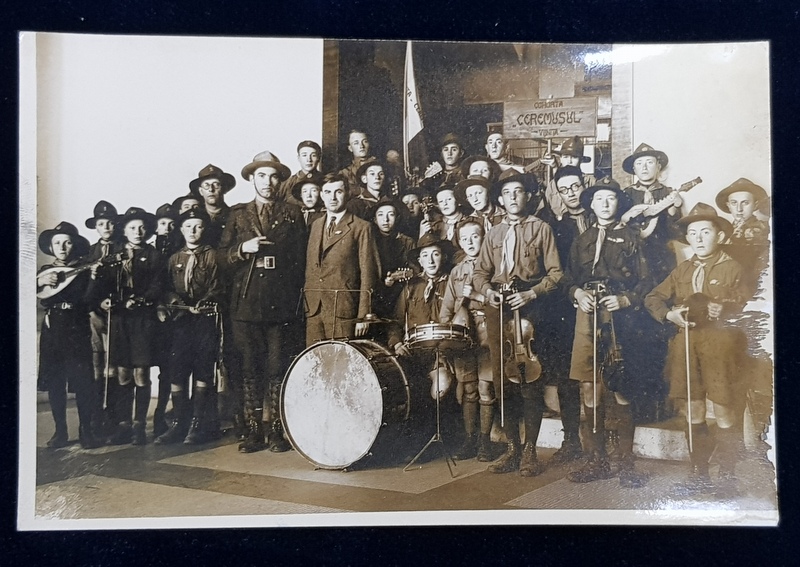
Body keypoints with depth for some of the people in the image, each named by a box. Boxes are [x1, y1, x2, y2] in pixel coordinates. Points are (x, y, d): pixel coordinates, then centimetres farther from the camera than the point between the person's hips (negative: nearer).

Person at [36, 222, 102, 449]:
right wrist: (39, 283, -16)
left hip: (78, 330, -3)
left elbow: (88, 302, -9)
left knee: (83, 382, -6)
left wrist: (93, 278, -22)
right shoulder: (45, 271, 11)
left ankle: (85, 430, 5)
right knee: (54, 383, 5)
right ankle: (60, 431, 15)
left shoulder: (83, 269, 2)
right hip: (52, 331, 3)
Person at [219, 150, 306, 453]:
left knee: (277, 370, -1)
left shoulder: (292, 214, 11)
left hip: (279, 304, -1)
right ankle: (254, 430, 11)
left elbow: (299, 260, 7)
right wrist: (243, 249, -9)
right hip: (245, 304, 2)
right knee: (250, 370, 3)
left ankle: (277, 431, 6)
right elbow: (222, 257, 10)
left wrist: (295, 300, 0)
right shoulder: (238, 214, 15)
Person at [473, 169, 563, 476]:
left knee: (530, 380, -5)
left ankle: (530, 451, 4)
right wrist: (488, 290, -3)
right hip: (498, 310, 4)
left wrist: (531, 293, -14)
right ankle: (512, 448, 15)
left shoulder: (541, 228, 7)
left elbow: (555, 273, 0)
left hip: (529, 309, -4)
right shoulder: (494, 233, 19)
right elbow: (480, 272, 18)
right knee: (502, 380, 5)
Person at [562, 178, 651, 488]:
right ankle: (597, 460, 10)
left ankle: (625, 461, 4)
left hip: (621, 317, -3)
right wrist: (577, 293, -2)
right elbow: (569, 279, 19)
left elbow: (646, 280, 4)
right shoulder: (581, 240, 19)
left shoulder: (631, 237, 9)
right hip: (588, 317, 3)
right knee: (589, 388, 0)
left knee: (621, 388, -4)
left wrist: (625, 299, -11)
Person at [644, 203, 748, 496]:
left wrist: (724, 310, -24)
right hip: (687, 342, 5)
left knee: (724, 413, -3)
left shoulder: (732, 268, 2)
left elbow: (746, 304, -5)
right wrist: (669, 314, -4)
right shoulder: (683, 270, 16)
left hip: (719, 342, -5)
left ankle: (727, 476, 10)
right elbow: (653, 298, 14)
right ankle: (699, 474, 21)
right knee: (694, 412, 11)